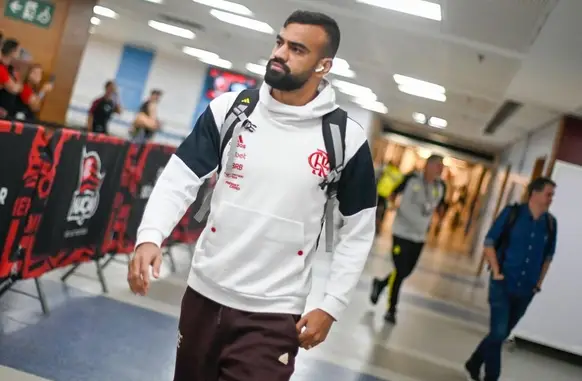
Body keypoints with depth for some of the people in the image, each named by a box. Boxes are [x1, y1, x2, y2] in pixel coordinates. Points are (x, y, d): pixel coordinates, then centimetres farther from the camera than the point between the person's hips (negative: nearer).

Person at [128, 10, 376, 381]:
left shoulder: (347, 138, -7)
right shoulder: (229, 108, -2)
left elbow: (358, 231, 1)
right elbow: (180, 179, -2)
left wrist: (331, 307, -2)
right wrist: (150, 236, -20)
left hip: (274, 313, -2)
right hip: (204, 293, 3)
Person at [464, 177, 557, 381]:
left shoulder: (550, 223, 1)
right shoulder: (512, 213, -7)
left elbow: (548, 255, 14)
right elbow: (489, 242, -2)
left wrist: (539, 282, 8)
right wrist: (496, 272, -9)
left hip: (526, 290, 4)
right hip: (503, 284, -4)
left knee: (501, 333, 14)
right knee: (498, 333, -9)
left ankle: (474, 364, 34)